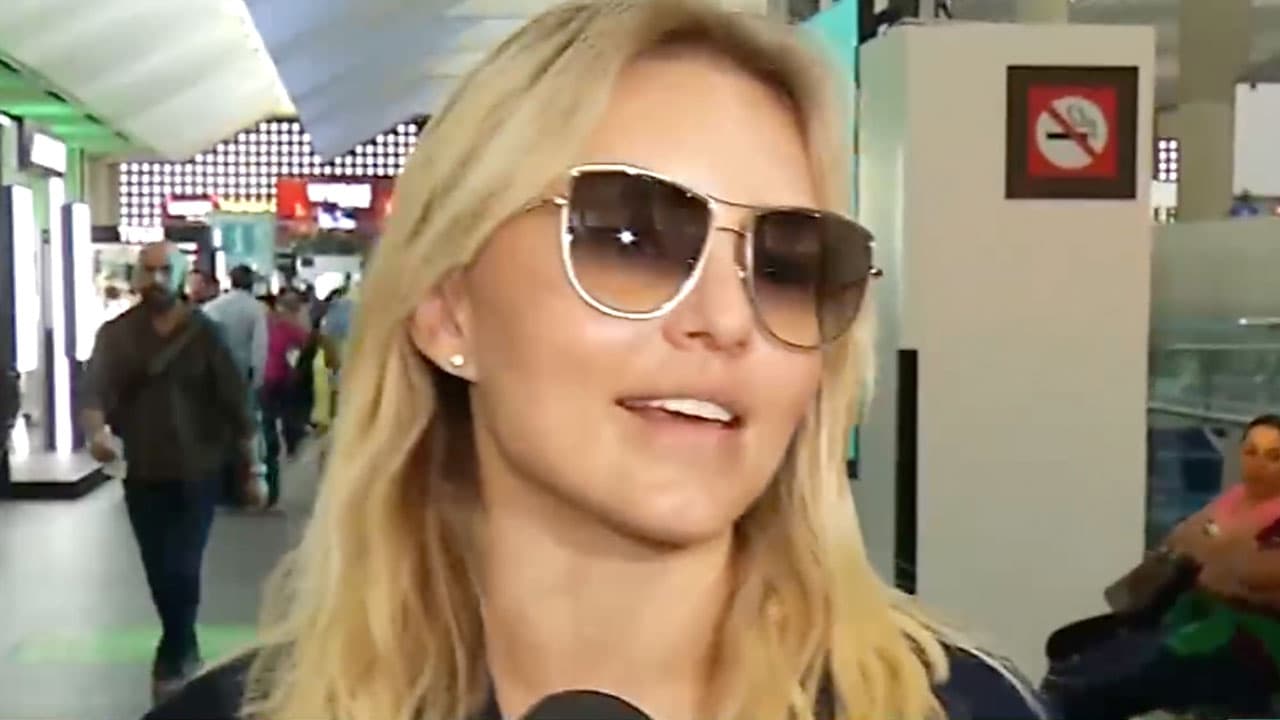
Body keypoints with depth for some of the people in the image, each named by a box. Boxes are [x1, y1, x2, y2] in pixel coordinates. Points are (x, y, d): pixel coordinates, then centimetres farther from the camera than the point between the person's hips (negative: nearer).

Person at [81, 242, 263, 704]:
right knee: (159, 573, 11)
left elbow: (233, 402, -2)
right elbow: (96, 391, -12)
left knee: (182, 571, -7)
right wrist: (96, 430, -34)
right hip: (143, 476, 2)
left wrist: (252, 468, -1)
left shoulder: (202, 333, -3)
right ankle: (186, 649, 32)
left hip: (195, 475, -2)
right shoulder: (115, 334, 1)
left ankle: (172, 660, 10)